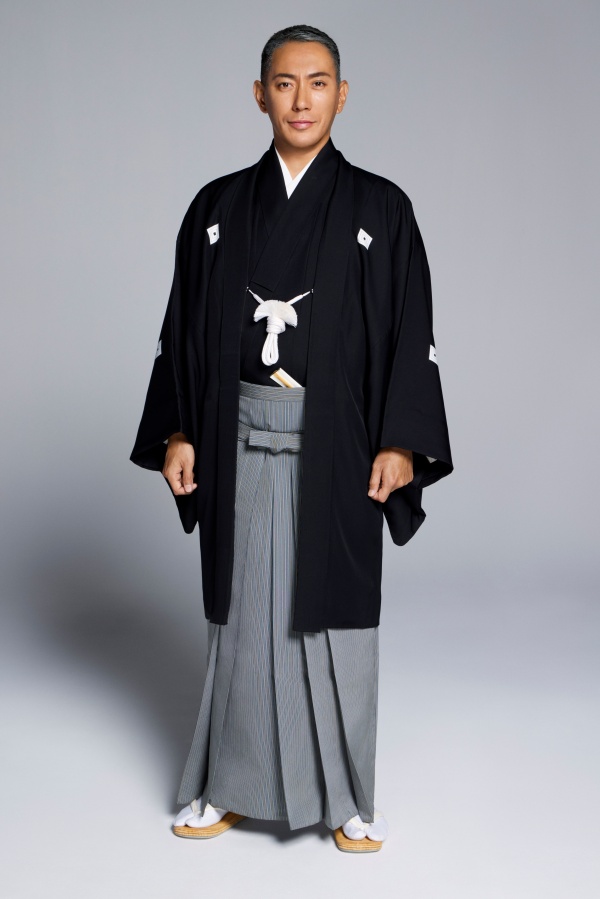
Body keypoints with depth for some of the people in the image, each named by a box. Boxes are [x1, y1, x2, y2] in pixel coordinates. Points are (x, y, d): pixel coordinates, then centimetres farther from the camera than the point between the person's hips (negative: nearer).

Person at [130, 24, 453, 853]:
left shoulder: (380, 208, 0)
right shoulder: (218, 207, 6)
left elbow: (411, 333, -2)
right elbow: (184, 328, 8)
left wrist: (400, 442, -10)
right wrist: (176, 433, 1)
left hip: (338, 442, -2)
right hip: (241, 440, 2)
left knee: (336, 613, 5)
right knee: (242, 610, 9)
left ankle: (347, 795, 19)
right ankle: (232, 785, 23)